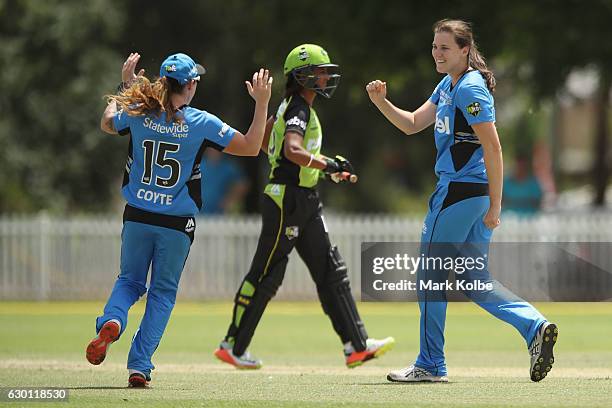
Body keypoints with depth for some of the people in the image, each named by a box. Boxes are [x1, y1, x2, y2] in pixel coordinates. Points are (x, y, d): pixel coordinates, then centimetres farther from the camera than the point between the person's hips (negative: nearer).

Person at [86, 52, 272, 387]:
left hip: (137, 218, 2)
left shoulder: (139, 114, -3)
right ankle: (139, 366, 2)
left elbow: (107, 123, 20)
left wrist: (125, 86, 30)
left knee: (129, 281, 19)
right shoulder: (202, 123, -12)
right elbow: (250, 147, -9)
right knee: (163, 292, 11)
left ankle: (111, 323, -15)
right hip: (177, 224, -2)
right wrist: (262, 102, -4)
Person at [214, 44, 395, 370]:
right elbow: (293, 151, -33)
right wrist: (329, 165, -30)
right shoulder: (299, 111, -16)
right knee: (266, 276, -2)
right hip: (286, 200, -10)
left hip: (305, 203, 10)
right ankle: (232, 347, 8)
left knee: (331, 272, 5)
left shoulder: (291, 106, 14)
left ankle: (356, 346, 2)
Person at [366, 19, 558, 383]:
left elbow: (493, 148, -19)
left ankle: (430, 365, 6)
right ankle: (535, 327, -2)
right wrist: (382, 103, 2)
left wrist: (495, 205, -21)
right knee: (477, 280, 12)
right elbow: (412, 124, 20)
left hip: (459, 191, -10)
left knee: (431, 275, 0)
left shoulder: (471, 89, -15)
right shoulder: (448, 86, 15)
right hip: (472, 193, 10)